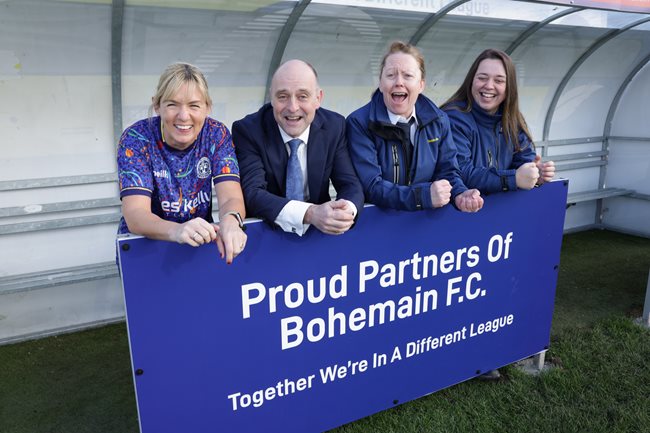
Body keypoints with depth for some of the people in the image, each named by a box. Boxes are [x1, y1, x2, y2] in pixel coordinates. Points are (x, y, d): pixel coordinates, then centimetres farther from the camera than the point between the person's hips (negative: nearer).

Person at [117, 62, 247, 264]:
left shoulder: (217, 134, -7)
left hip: (201, 242, 3)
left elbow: (232, 199, -16)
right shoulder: (136, 138, -13)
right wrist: (176, 230, -45)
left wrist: (230, 221, -41)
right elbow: (135, 215, -23)